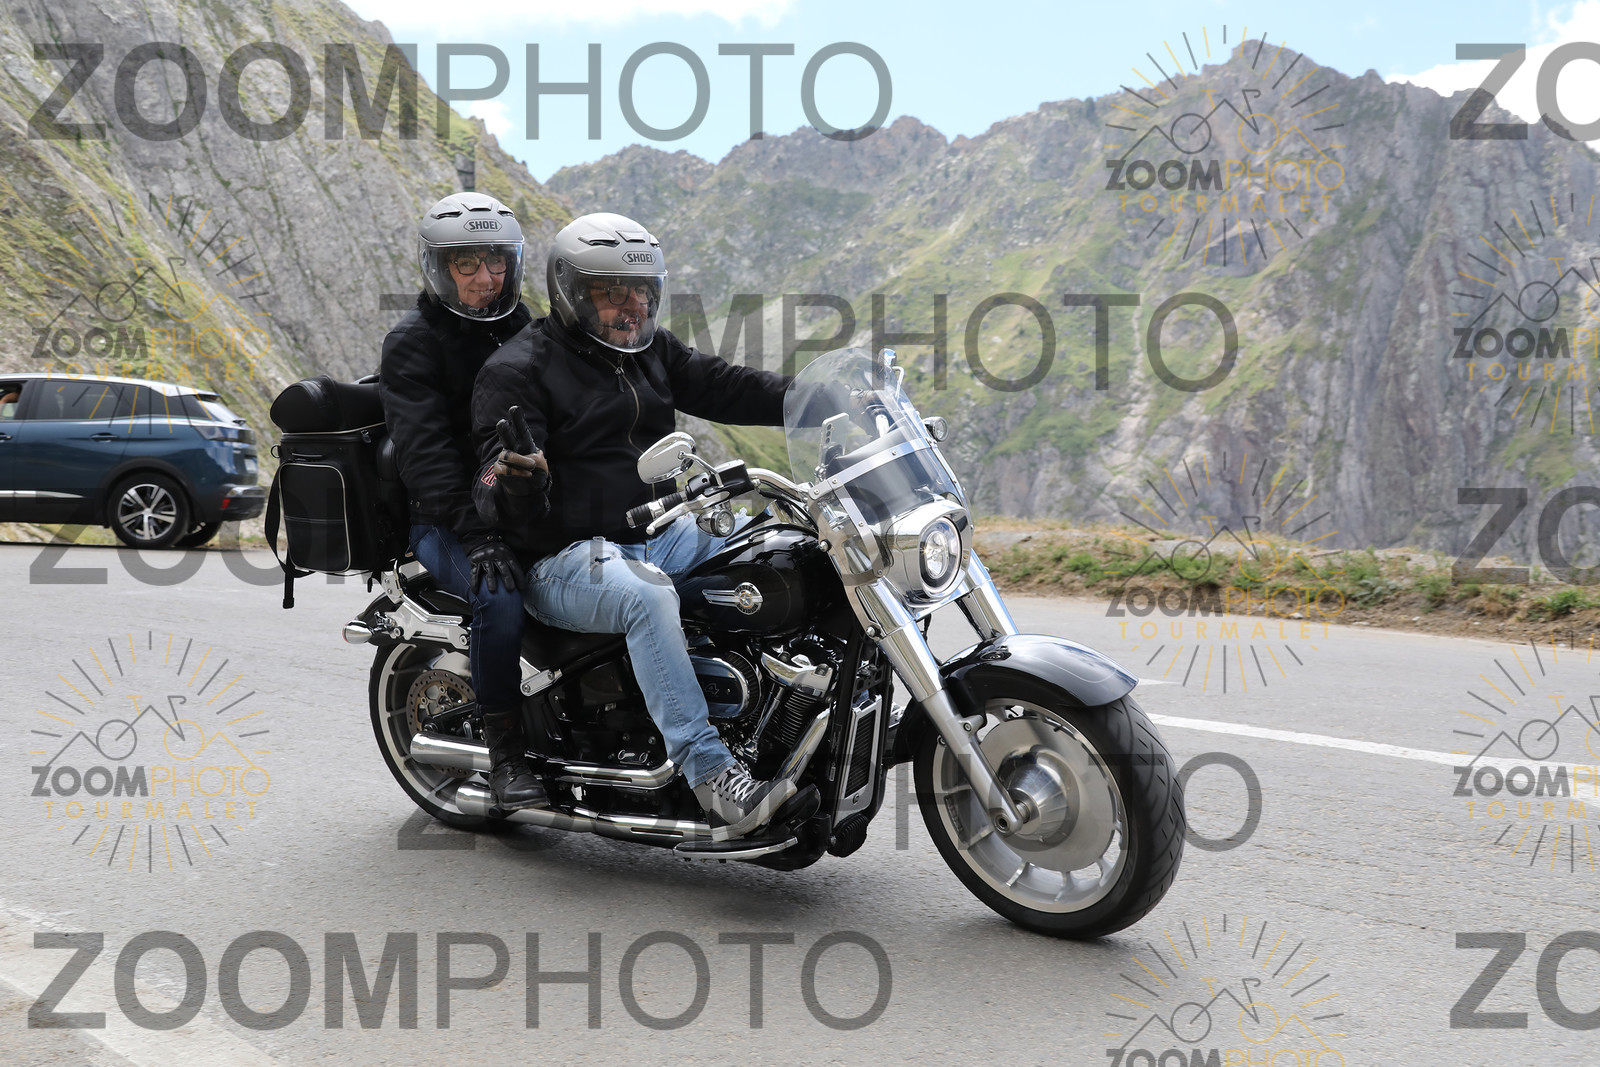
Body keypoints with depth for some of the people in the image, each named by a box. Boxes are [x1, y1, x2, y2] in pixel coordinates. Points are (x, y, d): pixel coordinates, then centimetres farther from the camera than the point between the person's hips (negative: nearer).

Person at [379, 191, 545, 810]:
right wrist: (475, 535, -28)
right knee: (499, 597, -34)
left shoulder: (524, 332, 16)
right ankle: (504, 753, -18)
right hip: (445, 521, -6)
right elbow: (424, 451, -16)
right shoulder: (413, 342, -4)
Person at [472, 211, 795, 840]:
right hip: (562, 560, -7)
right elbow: (492, 483, -14)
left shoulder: (652, 351, 16)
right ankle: (711, 777, -41)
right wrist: (512, 482, -40)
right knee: (645, 594, -37)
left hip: (659, 534, 7)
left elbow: (729, 388, 10)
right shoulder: (517, 369, -6)